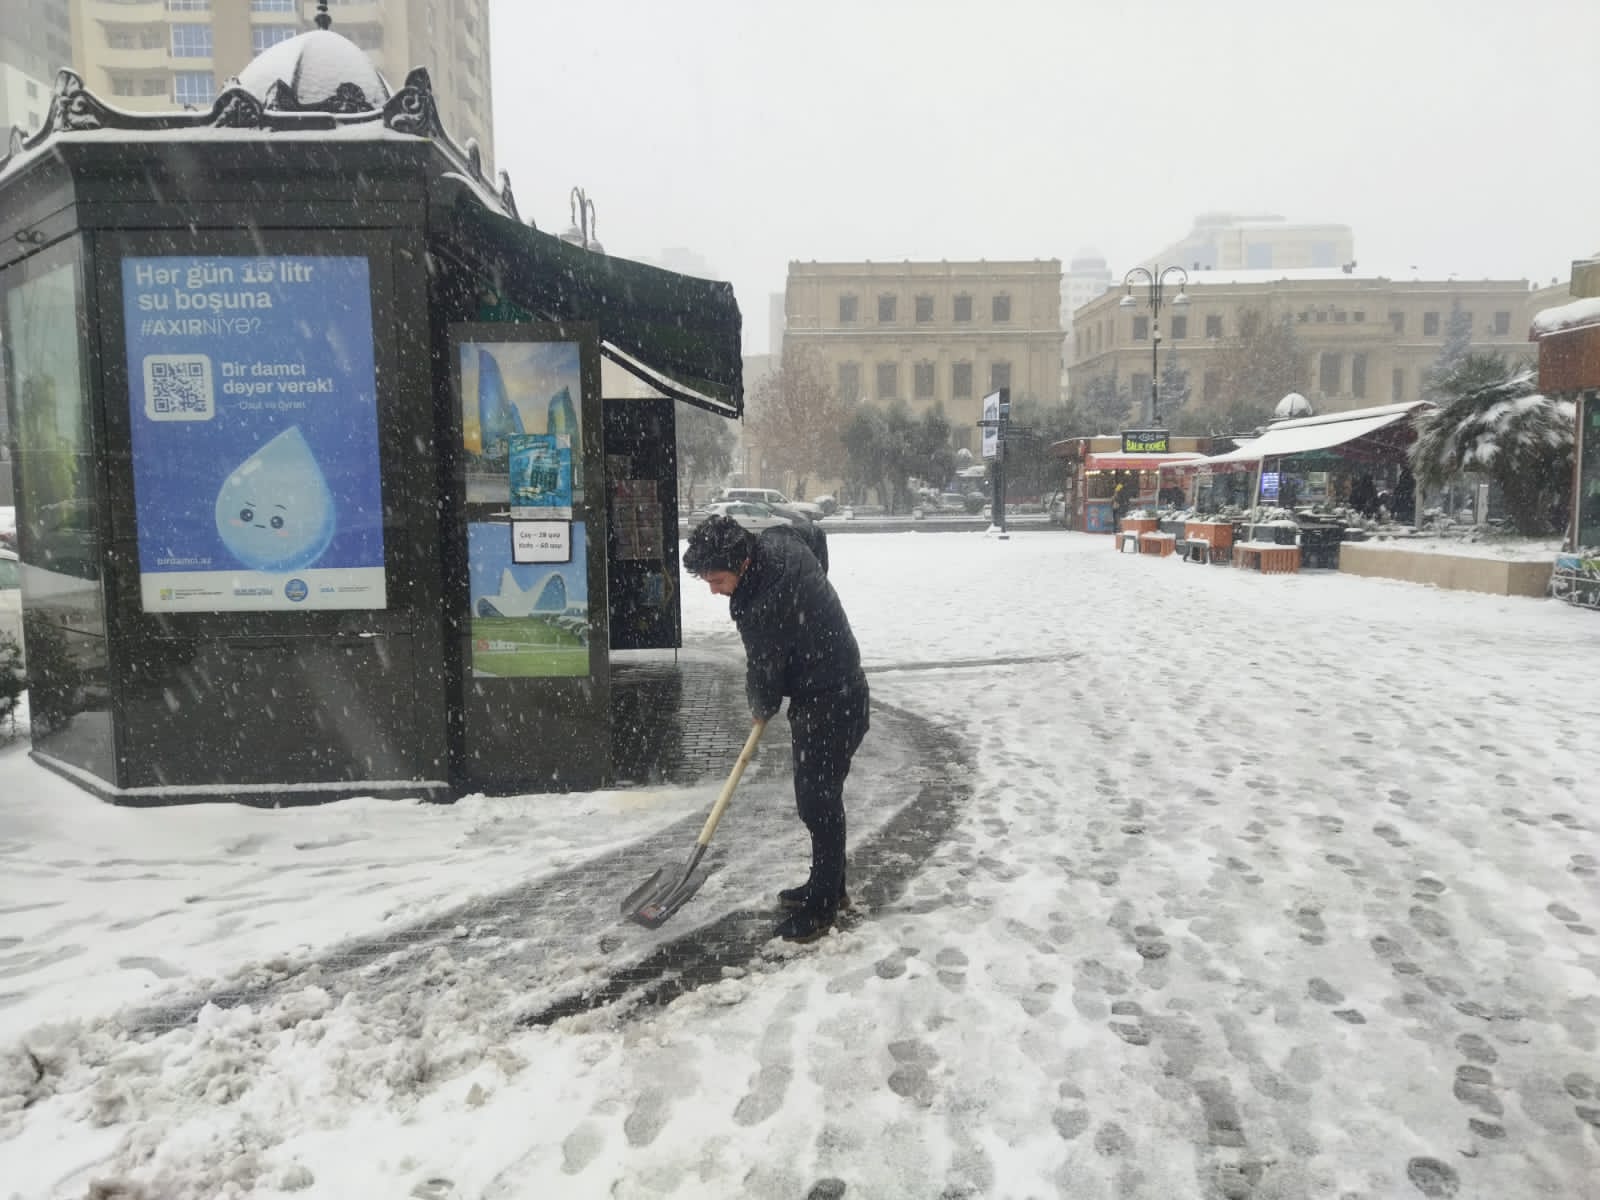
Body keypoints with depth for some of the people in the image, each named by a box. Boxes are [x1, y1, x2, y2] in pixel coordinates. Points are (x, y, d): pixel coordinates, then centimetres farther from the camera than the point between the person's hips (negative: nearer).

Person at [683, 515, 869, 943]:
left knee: (818, 802, -2)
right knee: (818, 796, 18)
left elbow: (764, 680, -16)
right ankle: (828, 886, 31)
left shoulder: (762, 611, -29)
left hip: (830, 705, -10)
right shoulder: (779, 541, -4)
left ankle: (822, 907, 10)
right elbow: (816, 533, 19)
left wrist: (762, 709, 7)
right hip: (837, 687, 10)